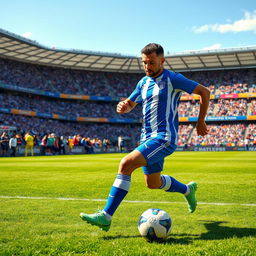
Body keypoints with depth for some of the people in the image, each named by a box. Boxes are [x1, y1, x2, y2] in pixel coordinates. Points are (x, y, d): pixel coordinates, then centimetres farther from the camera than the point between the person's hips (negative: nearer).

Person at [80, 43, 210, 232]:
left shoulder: (172, 79, -6)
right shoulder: (143, 82, 13)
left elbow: (204, 92, -1)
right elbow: (130, 104, 21)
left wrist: (201, 122, 2)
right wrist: (123, 107, -5)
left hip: (164, 137, -9)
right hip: (148, 138, 9)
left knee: (126, 164, -25)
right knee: (153, 183, 19)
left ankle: (106, 217, -21)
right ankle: (188, 190, 46)